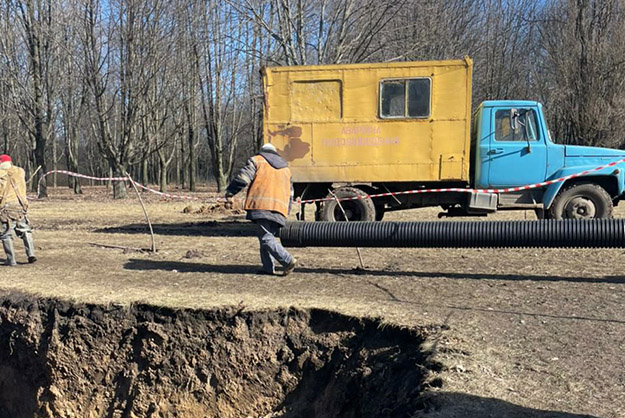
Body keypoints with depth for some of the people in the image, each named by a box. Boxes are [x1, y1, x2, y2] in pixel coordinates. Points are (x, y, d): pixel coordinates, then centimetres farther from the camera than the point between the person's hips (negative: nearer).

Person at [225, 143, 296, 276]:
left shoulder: (257, 160, 13)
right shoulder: (286, 168, 29)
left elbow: (243, 178, -2)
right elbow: (290, 192, 29)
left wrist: (230, 192, 3)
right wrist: (286, 211, 35)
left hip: (262, 206, -6)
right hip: (279, 209, 6)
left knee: (266, 238, -10)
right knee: (268, 236, 14)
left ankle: (288, 261, -21)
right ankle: (268, 268, 9)